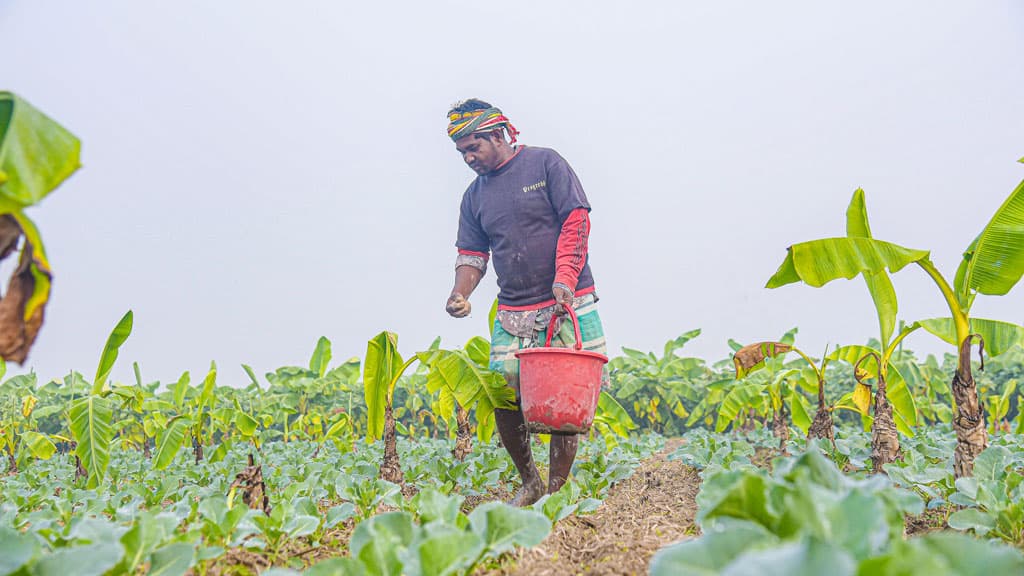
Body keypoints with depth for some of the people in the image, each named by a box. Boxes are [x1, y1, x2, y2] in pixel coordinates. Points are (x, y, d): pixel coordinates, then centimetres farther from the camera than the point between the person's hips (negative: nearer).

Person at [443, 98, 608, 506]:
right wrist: (460, 292, -6)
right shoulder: (474, 195, 14)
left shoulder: (545, 164, 0)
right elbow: (471, 254, 15)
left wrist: (564, 279, -18)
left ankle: (557, 492, 8)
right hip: (512, 316, 4)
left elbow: (576, 221, -6)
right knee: (503, 400, -3)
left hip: (569, 307, -4)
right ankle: (529, 483, 17)